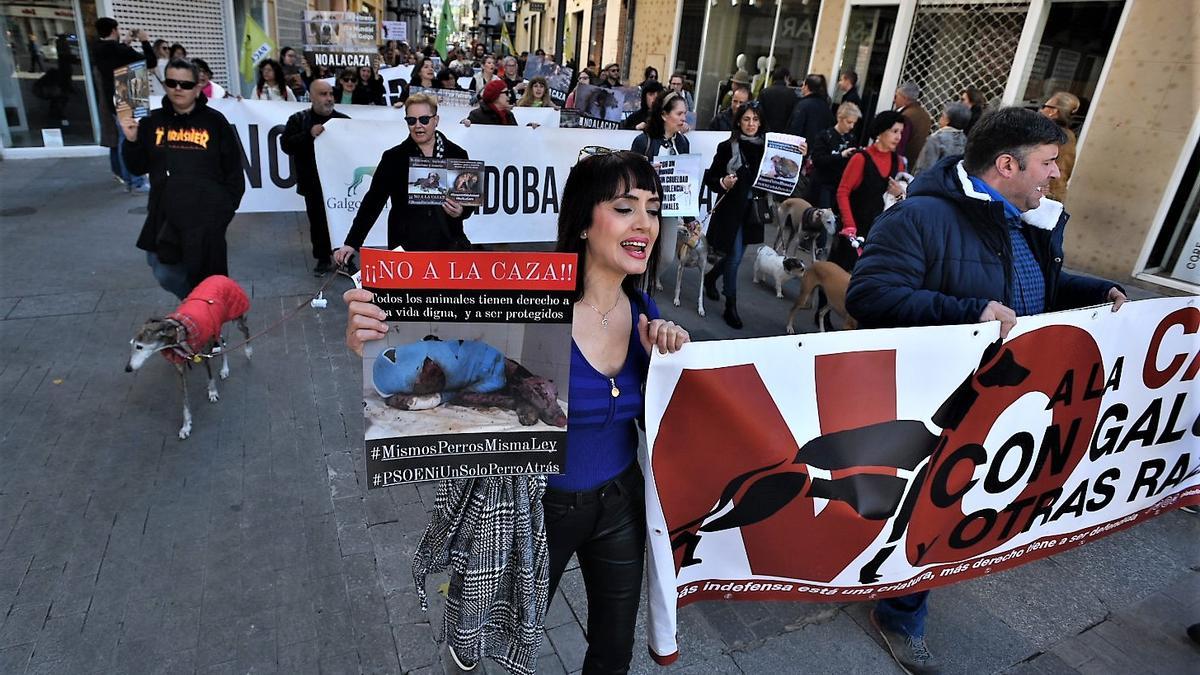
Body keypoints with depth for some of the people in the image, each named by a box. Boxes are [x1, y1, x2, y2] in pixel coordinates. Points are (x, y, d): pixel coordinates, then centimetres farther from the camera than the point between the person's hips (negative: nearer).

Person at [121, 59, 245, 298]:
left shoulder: (214, 121, 0)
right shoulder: (153, 121, 8)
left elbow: (234, 171, 1)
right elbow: (139, 168, 13)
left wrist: (226, 209, -3)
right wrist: (132, 141, -5)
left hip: (205, 217, -4)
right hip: (164, 215, 4)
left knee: (206, 281, -3)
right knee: (165, 275, 9)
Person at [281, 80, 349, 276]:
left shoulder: (343, 120, 6)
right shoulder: (298, 120, 4)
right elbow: (286, 144, -7)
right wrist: (309, 134, -20)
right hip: (313, 184, 0)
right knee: (318, 222, 8)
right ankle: (323, 259, 19)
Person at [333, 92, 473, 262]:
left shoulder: (457, 154, 3)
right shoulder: (393, 158, 2)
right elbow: (373, 200, 0)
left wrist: (461, 211, -14)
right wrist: (352, 243, -8)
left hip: (448, 244, 1)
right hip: (405, 247, -1)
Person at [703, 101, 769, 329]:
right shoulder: (727, 147, -7)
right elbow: (710, 178, -2)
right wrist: (723, 183, -22)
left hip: (753, 209, 4)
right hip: (731, 209, -4)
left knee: (736, 255, 15)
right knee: (734, 257, -4)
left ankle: (711, 277, 44)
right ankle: (731, 307, 9)